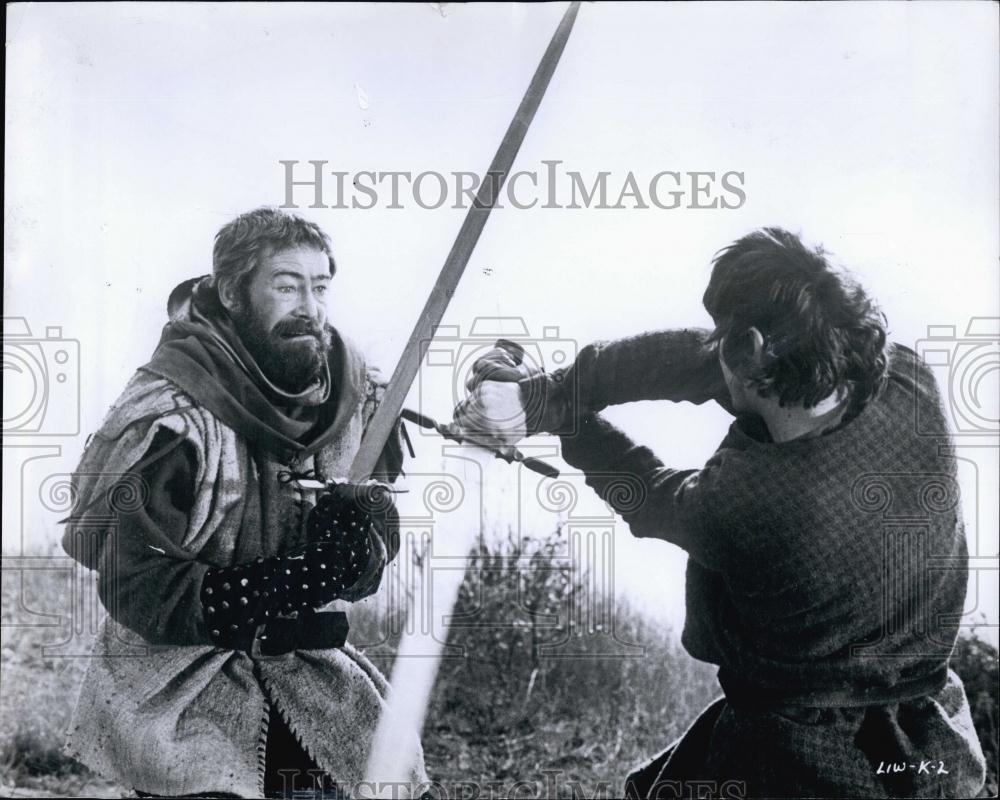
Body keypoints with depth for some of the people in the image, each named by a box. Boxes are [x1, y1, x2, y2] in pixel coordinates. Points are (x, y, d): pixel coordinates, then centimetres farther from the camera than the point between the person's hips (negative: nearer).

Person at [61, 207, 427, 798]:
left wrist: (362, 545, -21)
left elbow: (382, 528, 4)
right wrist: (294, 581, -27)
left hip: (308, 676, 5)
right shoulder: (171, 417, -19)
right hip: (186, 689, -4)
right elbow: (135, 588, -20)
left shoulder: (350, 392, -3)